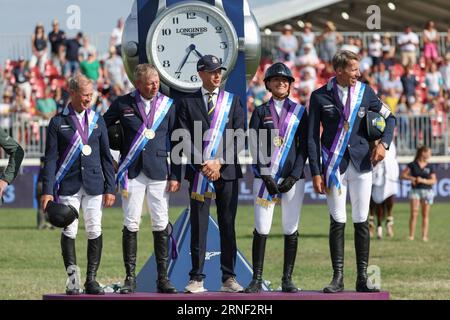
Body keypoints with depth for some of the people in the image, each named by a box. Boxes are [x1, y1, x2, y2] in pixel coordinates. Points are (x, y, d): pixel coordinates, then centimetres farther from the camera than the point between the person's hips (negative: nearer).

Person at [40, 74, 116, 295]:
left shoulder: (97, 121, 11)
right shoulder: (58, 122, 2)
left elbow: (106, 157, 13)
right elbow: (51, 159, -1)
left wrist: (110, 188, 7)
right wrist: (47, 191, -9)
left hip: (94, 185, 2)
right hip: (68, 186, -2)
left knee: (95, 232, -2)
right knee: (69, 232, -4)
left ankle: (91, 280, 5)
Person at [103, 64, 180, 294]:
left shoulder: (168, 105, 6)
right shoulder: (123, 104, 2)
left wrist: (176, 176, 2)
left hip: (158, 172, 1)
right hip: (132, 172, -1)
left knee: (161, 225, 0)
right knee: (131, 225, -1)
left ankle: (163, 278, 5)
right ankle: (130, 278, 4)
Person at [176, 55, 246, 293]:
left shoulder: (232, 101, 11)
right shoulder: (187, 102, 7)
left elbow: (239, 136, 2)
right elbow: (185, 139, -1)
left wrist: (219, 162, -10)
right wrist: (202, 164, -12)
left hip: (227, 171, 1)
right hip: (198, 172, -1)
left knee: (228, 225, 3)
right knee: (198, 225, -3)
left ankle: (229, 278, 6)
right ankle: (197, 278, -2)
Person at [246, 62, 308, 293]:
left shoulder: (299, 111, 10)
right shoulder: (260, 112, 8)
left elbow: (304, 147, 5)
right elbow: (255, 147, 1)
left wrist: (294, 176, -6)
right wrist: (267, 177, -10)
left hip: (293, 178, 1)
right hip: (265, 177, -1)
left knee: (291, 230, 0)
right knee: (261, 229, -6)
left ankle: (287, 280, 5)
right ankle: (257, 280, -4)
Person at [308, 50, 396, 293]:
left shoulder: (365, 92, 6)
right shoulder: (320, 97, -1)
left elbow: (389, 118, 14)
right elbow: (312, 137, 0)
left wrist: (384, 143, -4)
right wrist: (316, 173, -6)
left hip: (361, 163, 2)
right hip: (334, 166, -2)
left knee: (361, 221, 2)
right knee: (337, 222, -1)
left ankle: (362, 278, 6)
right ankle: (338, 278, 4)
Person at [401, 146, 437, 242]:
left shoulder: (430, 167, 6)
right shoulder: (413, 165, 2)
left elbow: (434, 180, 2)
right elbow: (403, 175, 4)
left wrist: (423, 180, -12)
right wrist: (411, 178, -12)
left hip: (427, 191, 2)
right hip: (415, 190, -2)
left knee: (425, 215, 3)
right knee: (414, 213, -10)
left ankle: (424, 235, 4)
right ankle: (411, 235, -9)